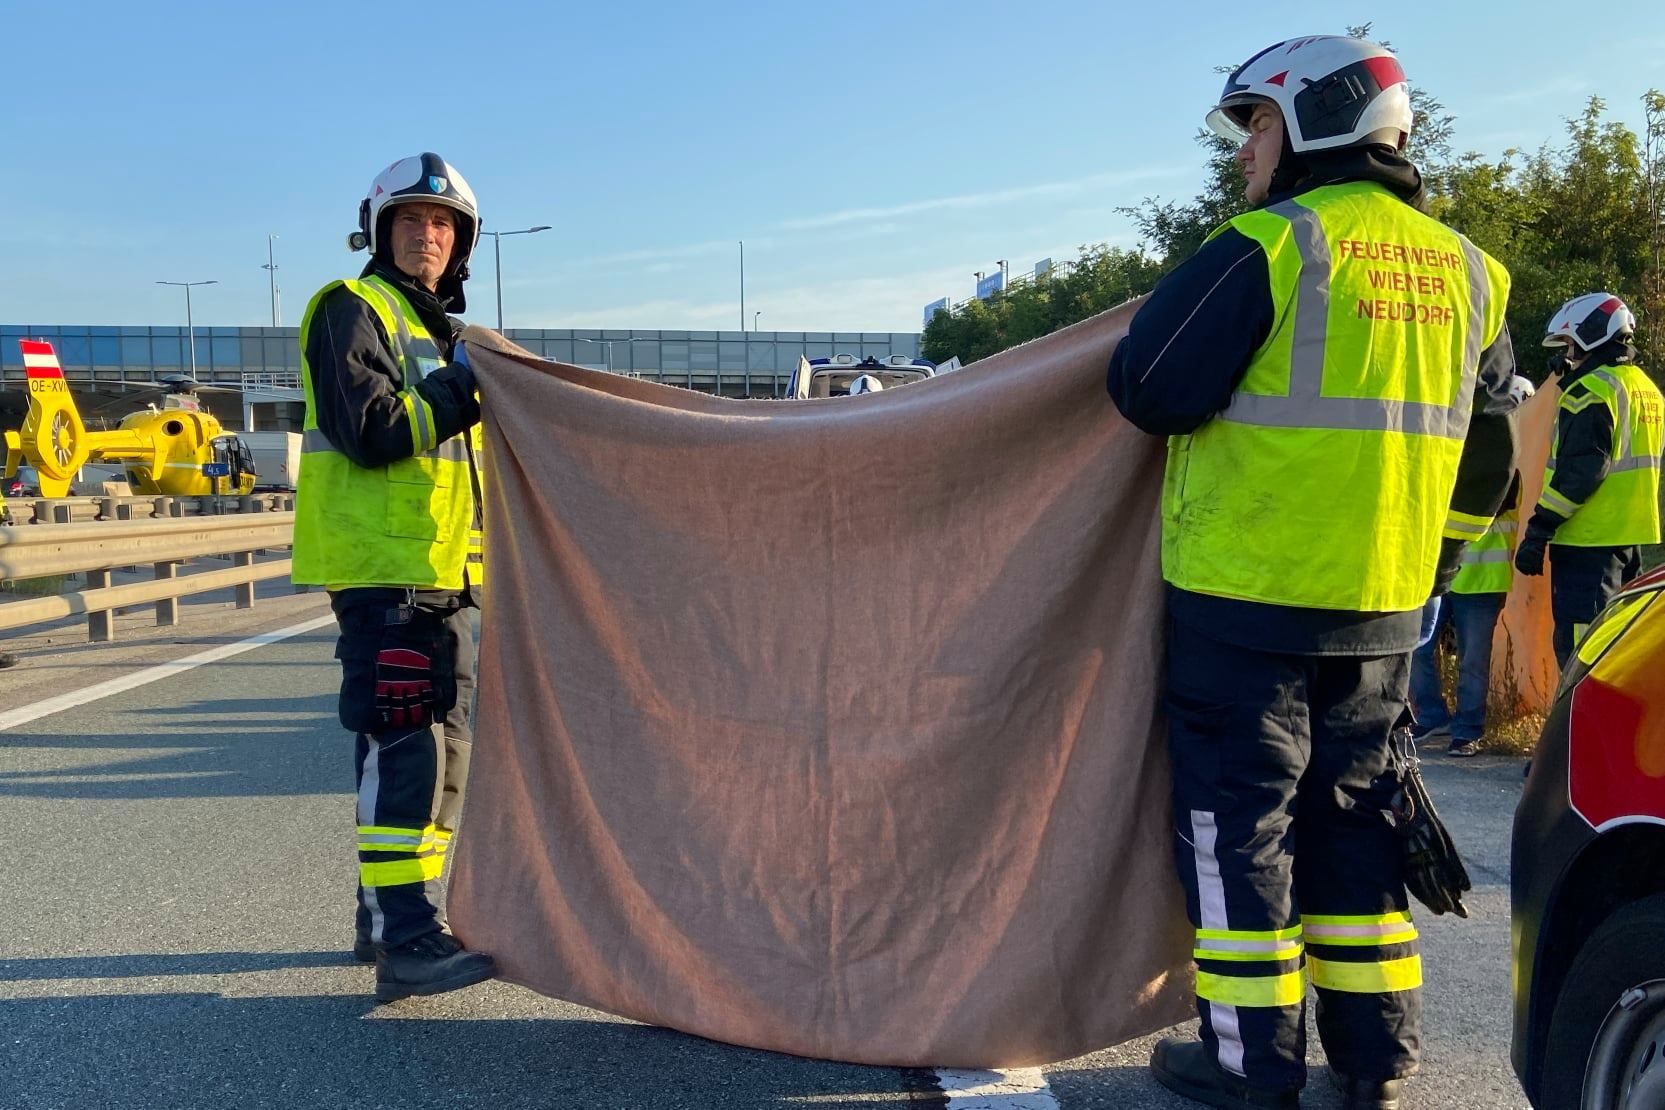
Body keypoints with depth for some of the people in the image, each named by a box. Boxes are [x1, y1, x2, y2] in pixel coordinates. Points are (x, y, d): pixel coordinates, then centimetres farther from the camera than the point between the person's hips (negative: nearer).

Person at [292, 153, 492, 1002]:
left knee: (442, 746, 12)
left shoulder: (435, 329, 23)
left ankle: (391, 910, 23)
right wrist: (459, 387, -14)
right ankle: (403, 941, -14)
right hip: (379, 569, -9)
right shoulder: (352, 311, -5)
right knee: (404, 745, -15)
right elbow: (372, 432, -19)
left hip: (440, 575, 10)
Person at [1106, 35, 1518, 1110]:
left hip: (1246, 599, -6)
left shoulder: (1271, 244, -12)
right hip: (1383, 612, 7)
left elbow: (1151, 388, -12)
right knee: (1352, 814, 16)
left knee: (1239, 820, 5)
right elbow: (1486, 460, 16)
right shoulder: (1465, 269, 11)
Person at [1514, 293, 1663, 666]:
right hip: (1632, 537, 10)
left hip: (1589, 539, -10)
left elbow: (1578, 472, -20)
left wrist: (1539, 529, -18)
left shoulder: (1591, 390, -13)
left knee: (1581, 653, -9)